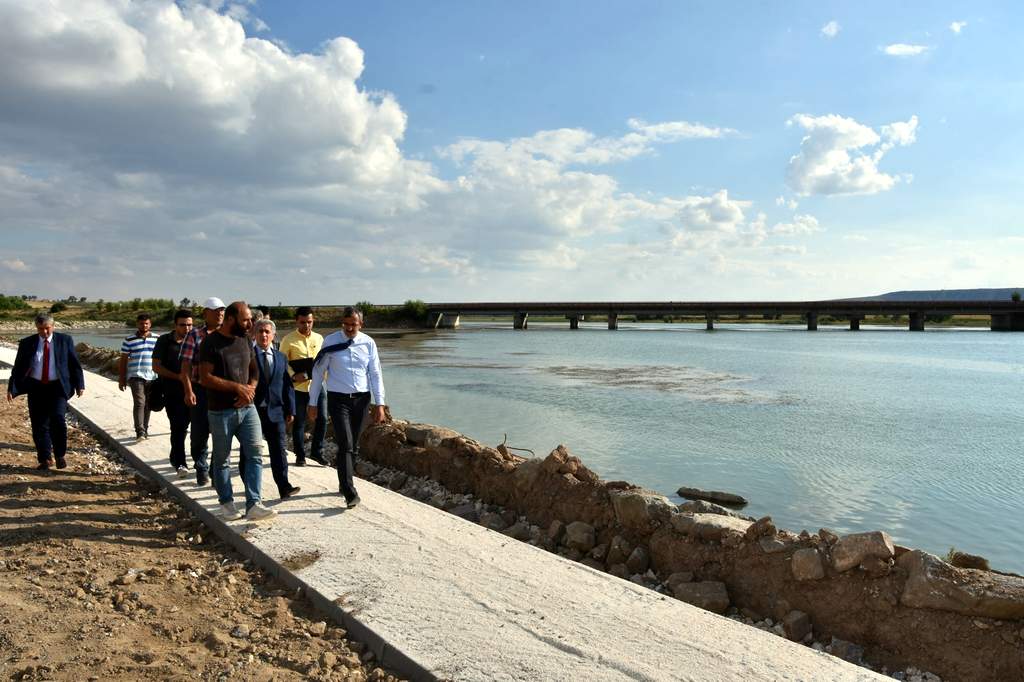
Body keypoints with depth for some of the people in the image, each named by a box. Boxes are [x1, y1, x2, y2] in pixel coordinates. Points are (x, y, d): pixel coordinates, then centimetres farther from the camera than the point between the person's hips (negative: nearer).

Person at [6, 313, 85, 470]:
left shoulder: (65, 340, 2)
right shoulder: (27, 343, 4)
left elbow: (75, 364, 5)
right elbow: (18, 367, 6)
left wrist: (79, 385, 1)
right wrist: (11, 388, -1)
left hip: (58, 387, -2)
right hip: (36, 388, 2)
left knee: (58, 418, -17)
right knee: (39, 425, 4)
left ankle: (61, 455, 2)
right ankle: (45, 459, 16)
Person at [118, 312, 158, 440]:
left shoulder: (156, 339, 9)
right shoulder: (129, 341, 2)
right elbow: (123, 361, 5)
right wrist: (121, 379, 3)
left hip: (152, 377, 3)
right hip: (136, 376, -3)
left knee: (147, 405, 9)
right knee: (139, 403, -15)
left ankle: (145, 430, 19)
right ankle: (140, 431, -18)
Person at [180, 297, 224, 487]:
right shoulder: (194, 336, 1)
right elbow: (185, 366, -4)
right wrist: (188, 391, -13)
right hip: (200, 391, -2)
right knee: (199, 433, 6)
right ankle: (202, 470, 21)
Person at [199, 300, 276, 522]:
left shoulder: (245, 341, 9)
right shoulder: (211, 343, -10)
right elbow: (205, 378, -15)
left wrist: (250, 389, -4)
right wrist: (237, 387, -17)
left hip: (247, 408, 5)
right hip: (220, 411, -5)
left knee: (255, 454, -4)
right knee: (222, 460, 8)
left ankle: (253, 505, -3)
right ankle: (226, 503, 22)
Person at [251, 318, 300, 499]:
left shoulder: (281, 358, 11)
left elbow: (287, 385, 10)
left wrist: (290, 410, 5)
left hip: (276, 411, 3)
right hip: (252, 410, -2)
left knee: (279, 450, 0)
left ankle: (284, 487, -1)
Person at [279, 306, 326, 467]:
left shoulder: (319, 338, 10)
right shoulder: (288, 339, -2)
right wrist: (293, 376, -17)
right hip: (299, 387, -3)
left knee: (322, 419, 3)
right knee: (299, 422, 6)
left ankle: (317, 452, 19)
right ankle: (300, 455, 17)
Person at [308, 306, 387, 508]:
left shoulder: (368, 343, 1)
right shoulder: (331, 342, -4)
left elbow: (375, 374, 4)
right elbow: (318, 372, 1)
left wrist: (379, 404, -1)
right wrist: (313, 402, 2)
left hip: (361, 399, 3)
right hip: (338, 399, -3)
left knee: (353, 446, 13)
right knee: (345, 445, -11)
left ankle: (344, 484, 31)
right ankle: (350, 493, -11)